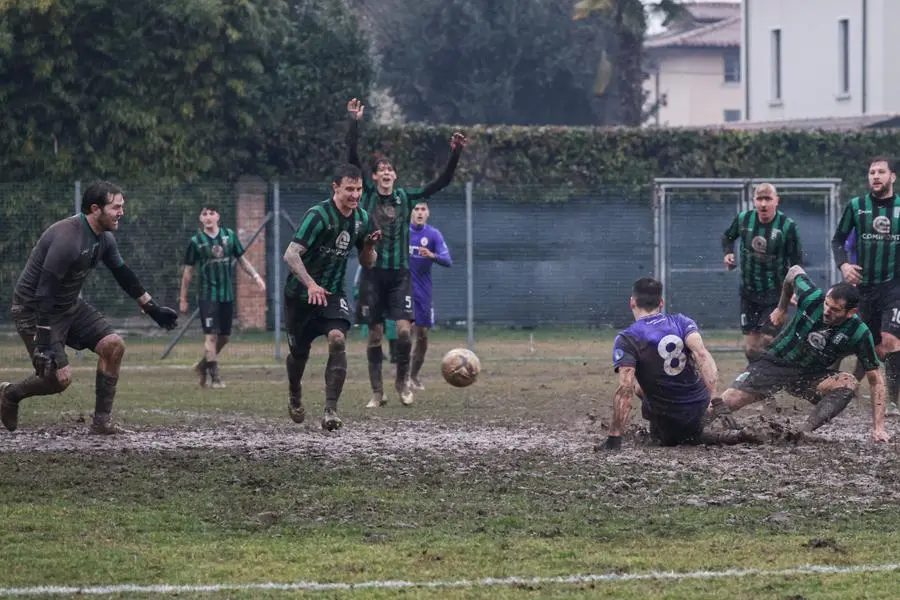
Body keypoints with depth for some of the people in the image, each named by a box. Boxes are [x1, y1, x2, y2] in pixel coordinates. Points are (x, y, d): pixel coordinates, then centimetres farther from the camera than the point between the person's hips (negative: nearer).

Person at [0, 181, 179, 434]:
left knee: (113, 345, -5)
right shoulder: (67, 239, -30)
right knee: (59, 378, -15)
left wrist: (152, 308, 20)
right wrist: (45, 342, -32)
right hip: (34, 309, -9)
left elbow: (123, 275, 16)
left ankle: (102, 421, 2)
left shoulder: (104, 238, -1)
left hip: (70, 306, 9)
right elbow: (44, 292, -30)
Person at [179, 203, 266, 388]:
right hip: (207, 295, -4)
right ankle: (215, 376, -5)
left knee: (224, 336, 9)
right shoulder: (196, 241, -2)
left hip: (227, 295, 4)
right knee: (211, 335, -10)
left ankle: (203, 365, 30)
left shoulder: (229, 235, 5)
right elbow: (188, 271, 4)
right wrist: (183, 299, 5)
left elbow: (241, 259, 15)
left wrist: (255, 275, -1)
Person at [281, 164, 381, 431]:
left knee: (338, 340, -22)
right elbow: (291, 254, -25)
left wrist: (369, 247, -11)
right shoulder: (318, 215, -19)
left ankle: (330, 410, -21)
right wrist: (310, 284, -38)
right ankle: (294, 395, 43)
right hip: (300, 295, -3)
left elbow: (367, 263, 11)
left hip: (333, 293, 3)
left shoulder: (362, 219, 1)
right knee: (299, 353, 9)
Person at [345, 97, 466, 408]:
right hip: (372, 273, -1)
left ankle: (402, 379, 12)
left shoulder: (406, 197, 6)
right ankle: (377, 393, 10)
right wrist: (354, 123, -15)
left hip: (400, 274, 1)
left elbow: (442, 182, 3)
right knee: (375, 334, 2)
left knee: (404, 330, -12)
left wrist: (455, 154, -10)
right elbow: (352, 158, -7)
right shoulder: (367, 194, 2)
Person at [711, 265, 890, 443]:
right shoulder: (811, 298, -22)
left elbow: (875, 379, -14)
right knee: (723, 404, -18)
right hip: (776, 362, 0)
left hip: (812, 375, 0)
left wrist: (878, 428, -21)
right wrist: (782, 308, 15)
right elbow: (794, 271, 1)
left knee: (849, 383, -32)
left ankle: (803, 433, -40)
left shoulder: (858, 333, -22)